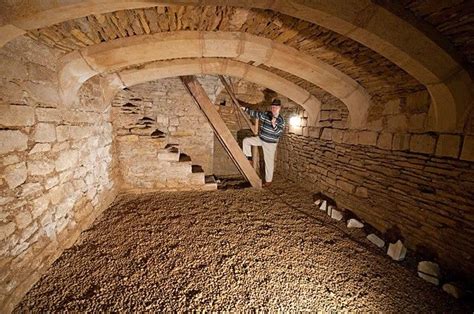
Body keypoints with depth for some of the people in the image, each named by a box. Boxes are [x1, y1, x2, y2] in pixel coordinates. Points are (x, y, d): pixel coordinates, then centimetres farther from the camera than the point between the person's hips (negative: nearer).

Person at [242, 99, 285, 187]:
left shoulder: (281, 120, -14)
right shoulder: (265, 114, -1)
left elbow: (279, 133, -22)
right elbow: (256, 113, 12)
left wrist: (274, 125, -37)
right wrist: (246, 109, 11)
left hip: (270, 143, -5)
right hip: (260, 139, 5)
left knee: (269, 162, 2)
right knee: (246, 140, -1)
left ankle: (268, 180, 17)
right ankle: (248, 157, 16)